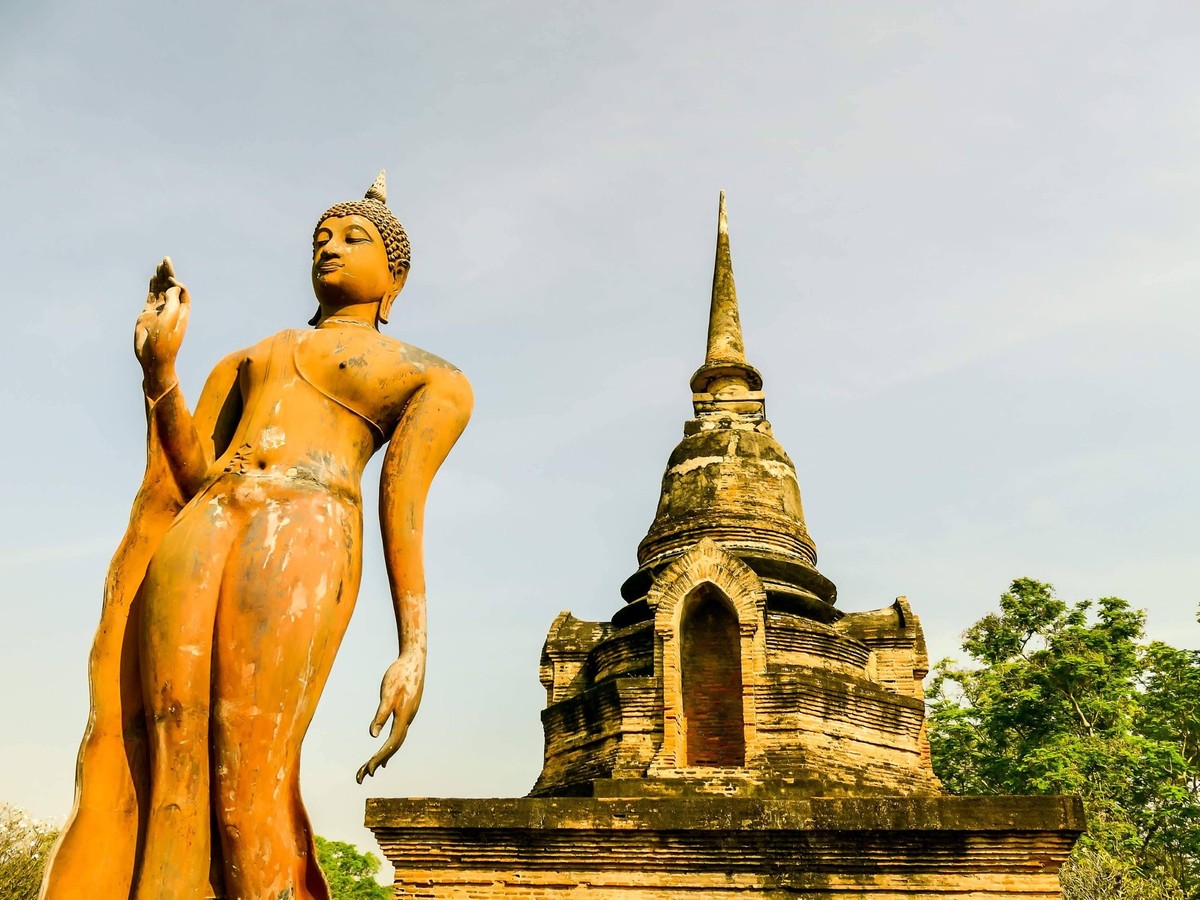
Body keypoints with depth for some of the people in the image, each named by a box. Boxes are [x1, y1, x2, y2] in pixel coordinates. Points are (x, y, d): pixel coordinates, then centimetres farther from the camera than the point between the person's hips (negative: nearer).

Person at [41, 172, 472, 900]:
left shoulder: (420, 374, 18)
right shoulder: (250, 362, 31)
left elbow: (404, 509, 5)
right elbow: (196, 475, 18)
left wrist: (415, 648, -7)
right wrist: (160, 368, 6)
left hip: (307, 538, -5)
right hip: (202, 533, 5)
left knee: (248, 794, -15)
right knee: (165, 779, -7)